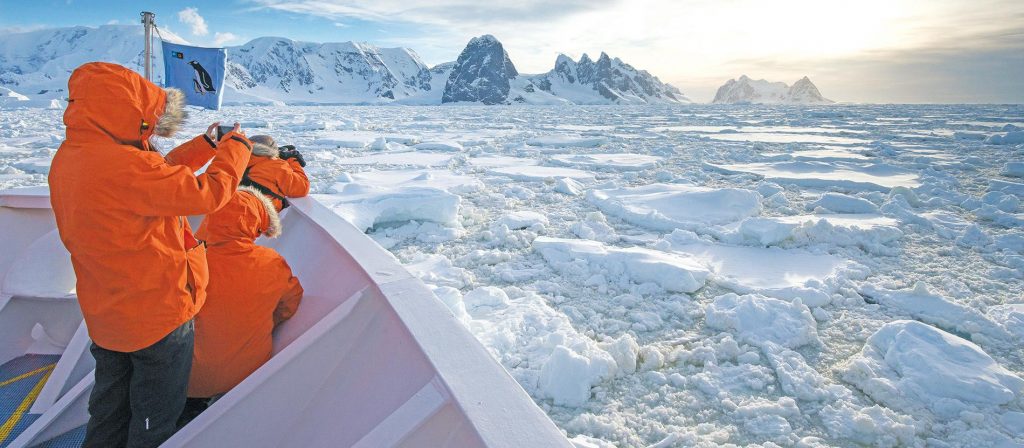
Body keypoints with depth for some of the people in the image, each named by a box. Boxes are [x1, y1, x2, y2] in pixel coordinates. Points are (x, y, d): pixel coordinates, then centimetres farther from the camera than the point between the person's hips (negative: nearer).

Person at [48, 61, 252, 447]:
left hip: (106, 313, 8)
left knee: (108, 408, 27)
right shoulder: (123, 165, -30)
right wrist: (237, 147, -11)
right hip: (159, 314, -8)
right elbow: (207, 193, -27)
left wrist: (204, 146, 7)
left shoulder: (67, 159, -1)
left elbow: (157, 178, 6)